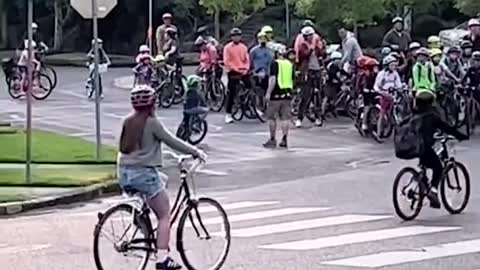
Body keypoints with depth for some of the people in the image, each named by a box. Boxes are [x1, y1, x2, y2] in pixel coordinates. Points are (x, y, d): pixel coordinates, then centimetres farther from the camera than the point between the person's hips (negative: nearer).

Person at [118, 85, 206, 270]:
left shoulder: (128, 121, 9)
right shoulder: (152, 123, -9)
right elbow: (173, 142, -6)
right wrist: (196, 152, 5)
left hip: (124, 174, 7)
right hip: (144, 172, -7)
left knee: (162, 180, 33)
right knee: (165, 215, 3)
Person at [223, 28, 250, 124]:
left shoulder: (243, 47, 10)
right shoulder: (228, 47, -3)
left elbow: (247, 59, 10)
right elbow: (226, 61, -10)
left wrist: (246, 68, -7)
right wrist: (236, 69, -15)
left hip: (243, 72, 4)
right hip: (233, 72, -4)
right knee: (232, 93, -2)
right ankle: (228, 114, 5)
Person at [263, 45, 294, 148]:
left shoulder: (275, 63, -8)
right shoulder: (290, 64, 10)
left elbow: (273, 79, -16)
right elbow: (292, 80, 15)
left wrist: (268, 92, -14)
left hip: (276, 94, -5)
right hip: (287, 93, 5)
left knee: (271, 117, 5)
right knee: (285, 118, 7)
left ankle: (272, 139, 7)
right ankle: (284, 139, 5)